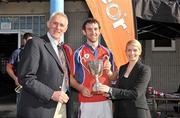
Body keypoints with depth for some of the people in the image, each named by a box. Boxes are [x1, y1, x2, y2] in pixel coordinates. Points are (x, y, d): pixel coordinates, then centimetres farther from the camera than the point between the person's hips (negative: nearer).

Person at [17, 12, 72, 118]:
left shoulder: (64, 48, 13)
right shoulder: (36, 43, -9)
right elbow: (25, 78, -16)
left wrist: (65, 95, 5)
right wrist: (51, 94, -18)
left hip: (63, 107, 7)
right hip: (40, 109, -6)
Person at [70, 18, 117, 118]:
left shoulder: (108, 53, 8)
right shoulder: (78, 53, -1)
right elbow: (71, 77, 2)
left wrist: (108, 71, -7)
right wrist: (81, 88, -14)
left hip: (105, 100, 3)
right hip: (86, 101, -3)